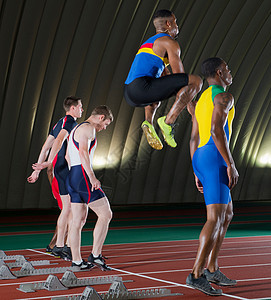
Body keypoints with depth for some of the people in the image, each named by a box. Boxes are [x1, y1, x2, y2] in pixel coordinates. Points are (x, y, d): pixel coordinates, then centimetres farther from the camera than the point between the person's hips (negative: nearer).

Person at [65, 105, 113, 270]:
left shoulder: (76, 129, 25)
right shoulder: (88, 128, -7)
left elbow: (68, 155, 32)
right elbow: (83, 152, -22)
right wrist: (92, 177, -27)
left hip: (72, 176, 10)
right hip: (83, 176, -10)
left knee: (79, 221, 10)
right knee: (106, 214, -6)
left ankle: (77, 261, 11)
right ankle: (96, 255, -6)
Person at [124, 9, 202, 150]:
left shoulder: (148, 42, 34)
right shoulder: (170, 43, 5)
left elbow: (166, 76, 36)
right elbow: (180, 75, 1)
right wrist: (190, 104, 15)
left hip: (129, 94, 9)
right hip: (141, 87, -9)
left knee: (157, 93, 46)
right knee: (196, 81, -10)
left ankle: (149, 122, 15)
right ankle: (168, 121, -17)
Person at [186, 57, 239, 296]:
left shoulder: (202, 101, 23)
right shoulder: (224, 97, -7)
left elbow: (194, 139, 22)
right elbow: (216, 130, -21)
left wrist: (197, 173, 23)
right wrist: (231, 165, -20)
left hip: (200, 160, 10)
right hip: (215, 159, -10)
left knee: (227, 214, 18)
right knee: (215, 219, -12)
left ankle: (211, 269, 16)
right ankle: (197, 275, -19)